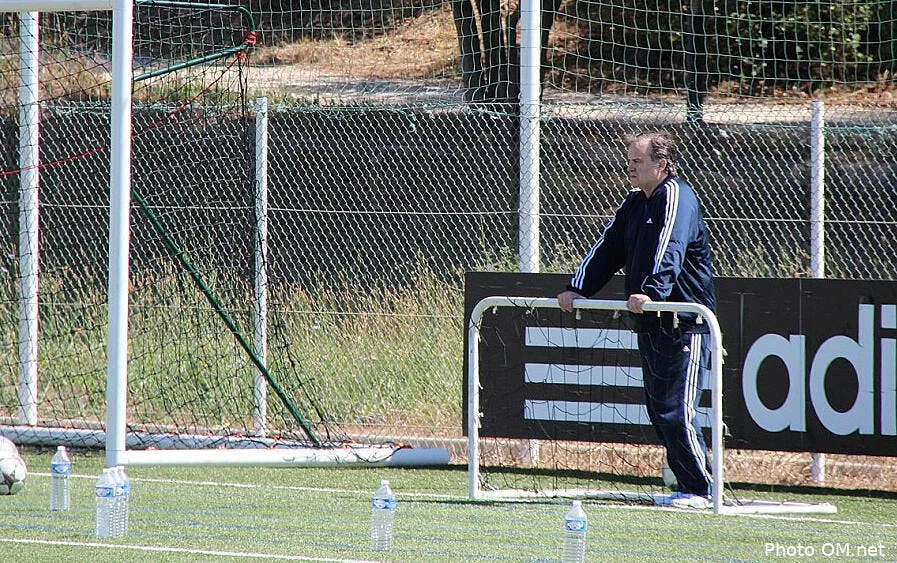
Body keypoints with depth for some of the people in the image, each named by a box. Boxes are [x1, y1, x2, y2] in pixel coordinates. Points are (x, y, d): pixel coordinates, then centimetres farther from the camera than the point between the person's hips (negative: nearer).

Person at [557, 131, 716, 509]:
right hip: (650, 323, 9)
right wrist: (578, 289, 7)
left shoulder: (676, 197, -11)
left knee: (675, 410, -12)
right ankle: (688, 487, 13)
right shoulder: (635, 203, 16)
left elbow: (669, 251, -26)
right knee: (657, 409, 8)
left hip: (683, 324, -9)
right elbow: (607, 248, 18)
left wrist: (651, 292, -39)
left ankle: (699, 490, -6)